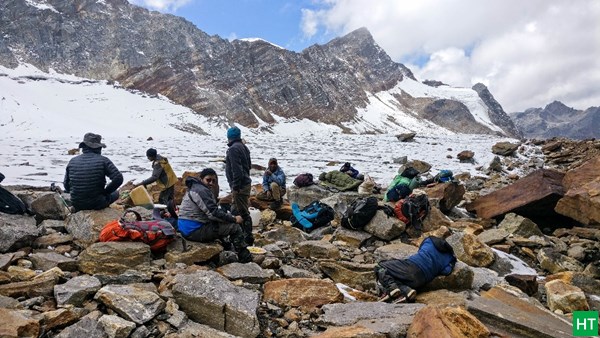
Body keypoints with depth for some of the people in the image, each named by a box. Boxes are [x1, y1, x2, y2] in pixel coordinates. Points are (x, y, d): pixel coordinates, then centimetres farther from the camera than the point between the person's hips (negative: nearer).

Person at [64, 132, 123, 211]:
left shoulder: (72, 161, -3)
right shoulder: (103, 160, -14)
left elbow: (66, 185, 5)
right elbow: (118, 178, -20)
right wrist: (105, 191, -5)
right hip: (97, 204, -4)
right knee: (115, 193, 27)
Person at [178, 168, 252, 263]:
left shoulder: (195, 188, 17)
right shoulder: (201, 191, -16)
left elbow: (213, 210, 16)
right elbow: (213, 213, -22)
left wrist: (231, 216, 3)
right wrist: (234, 219, -13)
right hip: (194, 231, -11)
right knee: (234, 227, -12)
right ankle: (245, 257, -2)